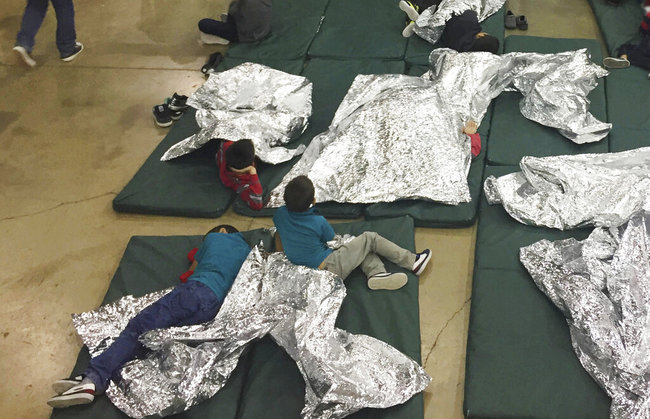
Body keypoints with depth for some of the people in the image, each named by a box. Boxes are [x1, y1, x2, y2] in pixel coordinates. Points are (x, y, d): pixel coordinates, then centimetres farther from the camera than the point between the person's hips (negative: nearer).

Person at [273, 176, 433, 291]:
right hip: (330, 267, -7)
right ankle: (413, 262, 12)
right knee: (370, 238, 5)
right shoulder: (318, 222, -20)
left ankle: (376, 273, -8)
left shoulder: (280, 214, -4)